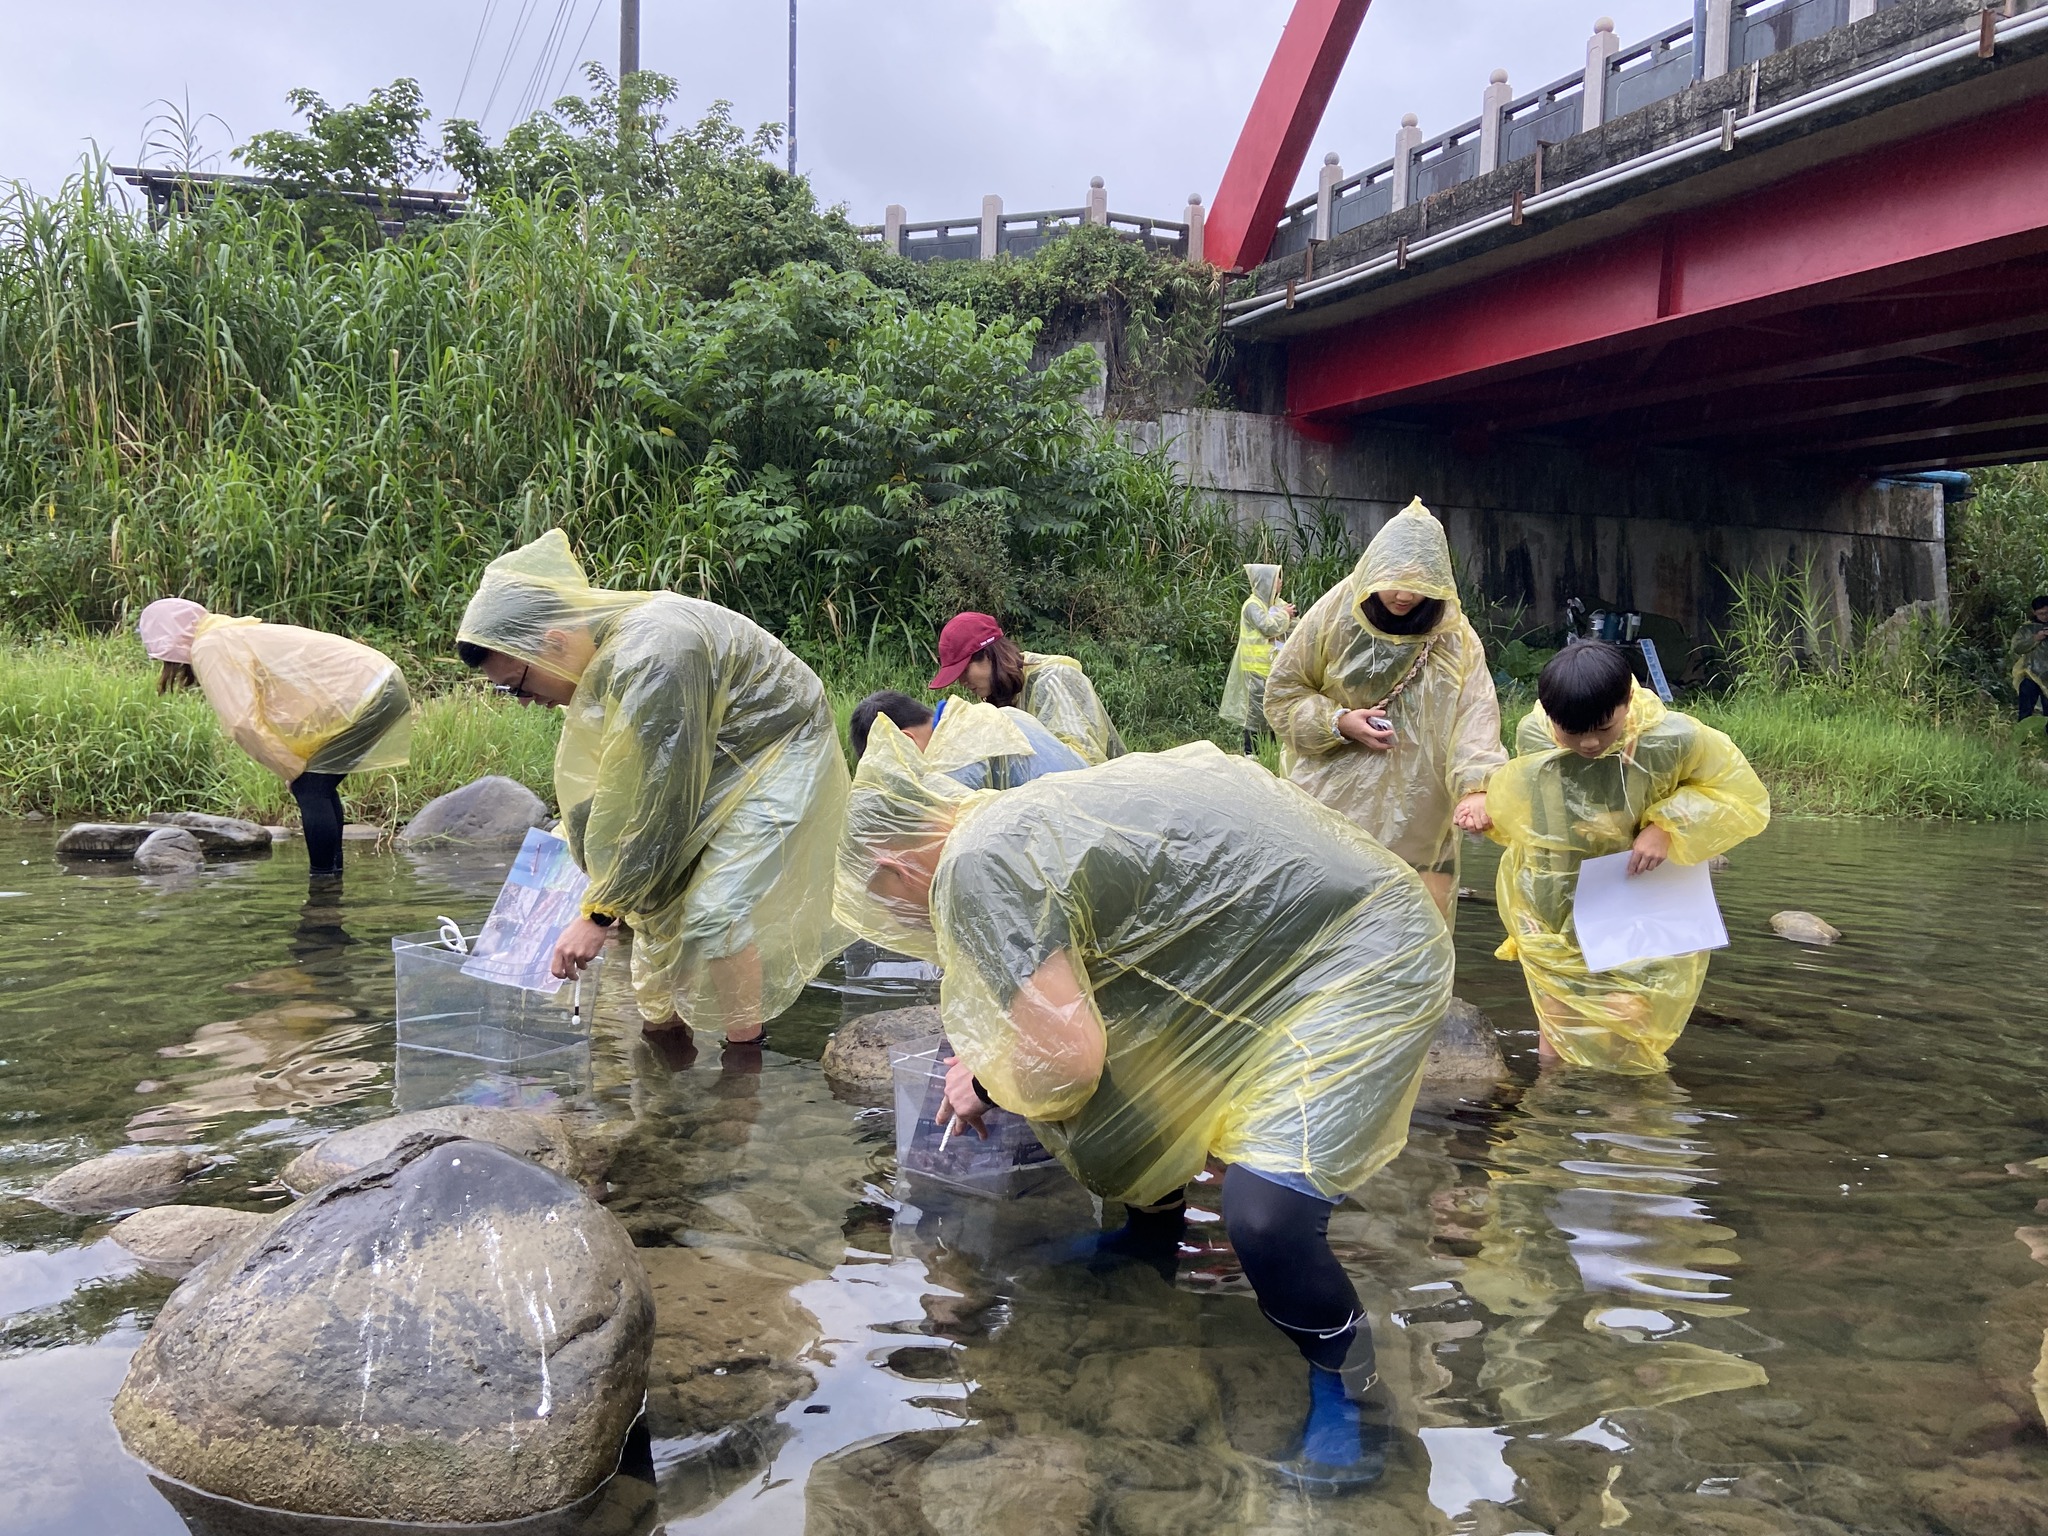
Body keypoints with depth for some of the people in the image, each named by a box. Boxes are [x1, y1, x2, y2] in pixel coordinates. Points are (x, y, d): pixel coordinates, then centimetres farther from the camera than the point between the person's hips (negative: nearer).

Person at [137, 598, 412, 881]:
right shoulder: (232, 636, 19)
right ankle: (331, 874, 20)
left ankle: (324, 879, -2)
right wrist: (297, 765, 5)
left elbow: (244, 722, -17)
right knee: (318, 786, 15)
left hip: (366, 695, -9)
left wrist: (292, 769, -6)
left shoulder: (210, 649, -9)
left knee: (309, 788, -6)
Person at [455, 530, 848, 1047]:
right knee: (655, 891, 7)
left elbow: (659, 809, -31)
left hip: (776, 757, -9)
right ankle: (665, 1030, 19)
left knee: (716, 912, -16)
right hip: (709, 761, 9)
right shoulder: (601, 652, -6)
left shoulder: (651, 660, -35)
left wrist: (599, 915, -25)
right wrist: (591, 883, 8)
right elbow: (605, 781, 5)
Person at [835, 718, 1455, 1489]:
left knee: (1263, 1214, -16)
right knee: (1129, 1059, 19)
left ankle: (1344, 1387, 11)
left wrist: (991, 1083, -4)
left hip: (1364, 963, -10)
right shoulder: (1020, 818, 9)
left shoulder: (979, 867, -21)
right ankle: (1155, 1232, 41)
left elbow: (1063, 1059, -24)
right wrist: (992, 1063, 27)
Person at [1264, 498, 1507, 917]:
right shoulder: (1334, 612, -8)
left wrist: (1475, 786, -38)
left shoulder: (1453, 635, -9)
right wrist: (1339, 722, -17)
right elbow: (1283, 692, 0)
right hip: (1337, 798, 0)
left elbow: (1475, 712, -21)